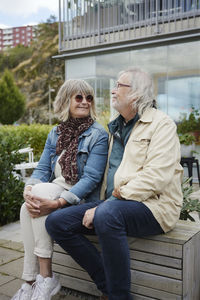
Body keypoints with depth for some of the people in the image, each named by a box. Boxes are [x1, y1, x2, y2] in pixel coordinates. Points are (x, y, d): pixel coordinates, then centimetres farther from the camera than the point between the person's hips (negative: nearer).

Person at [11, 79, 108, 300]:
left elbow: (91, 178, -15)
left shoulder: (98, 135, -6)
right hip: (55, 189, 5)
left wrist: (57, 203, -27)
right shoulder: (55, 134, 12)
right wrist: (28, 190, -18)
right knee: (28, 208, -25)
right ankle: (32, 281, -13)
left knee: (42, 191, -29)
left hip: (82, 198, -4)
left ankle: (45, 277, -20)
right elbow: (42, 169, 5)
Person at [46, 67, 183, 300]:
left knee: (107, 214, -38)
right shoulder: (116, 127, 19)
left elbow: (157, 176, -20)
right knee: (56, 222, -6)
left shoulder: (161, 124, -6)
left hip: (153, 206, -8)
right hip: (112, 204, 8)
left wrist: (106, 204, -23)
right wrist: (101, 204, 3)